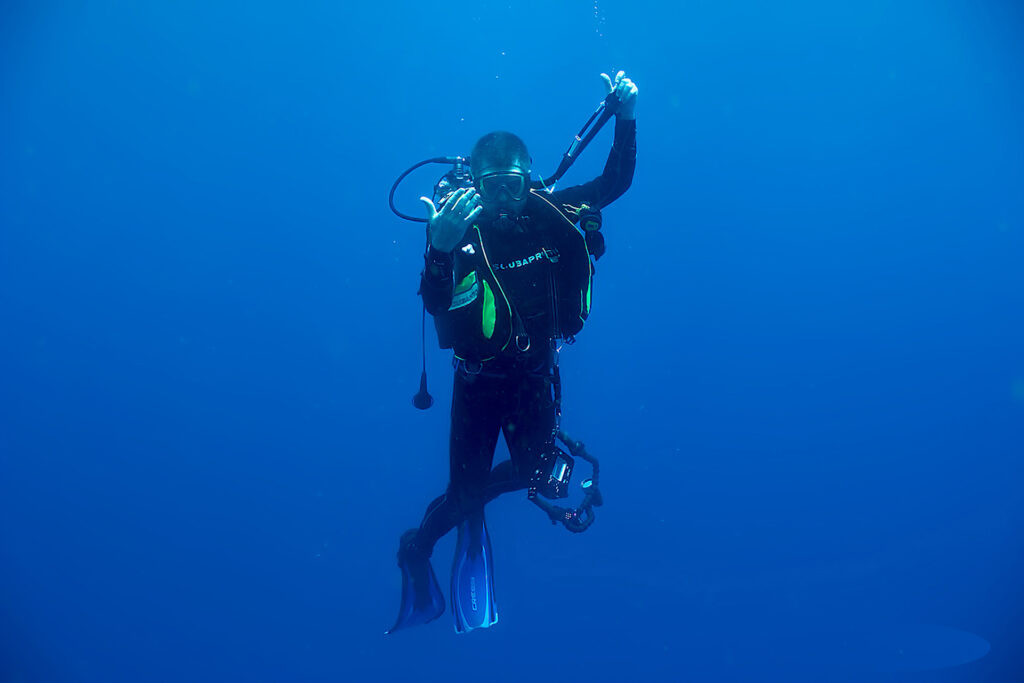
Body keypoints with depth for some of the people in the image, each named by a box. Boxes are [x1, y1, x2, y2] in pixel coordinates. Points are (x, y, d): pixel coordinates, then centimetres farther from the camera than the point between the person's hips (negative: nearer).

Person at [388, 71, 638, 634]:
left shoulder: (549, 215, -11)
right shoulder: (462, 232, -21)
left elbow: (616, 181, -2)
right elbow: (435, 305, -34)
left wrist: (626, 118, -16)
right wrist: (440, 249, -52)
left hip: (535, 372, 3)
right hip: (479, 378, -3)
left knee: (532, 472, 1)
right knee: (466, 489, 1)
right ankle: (415, 549, 31)